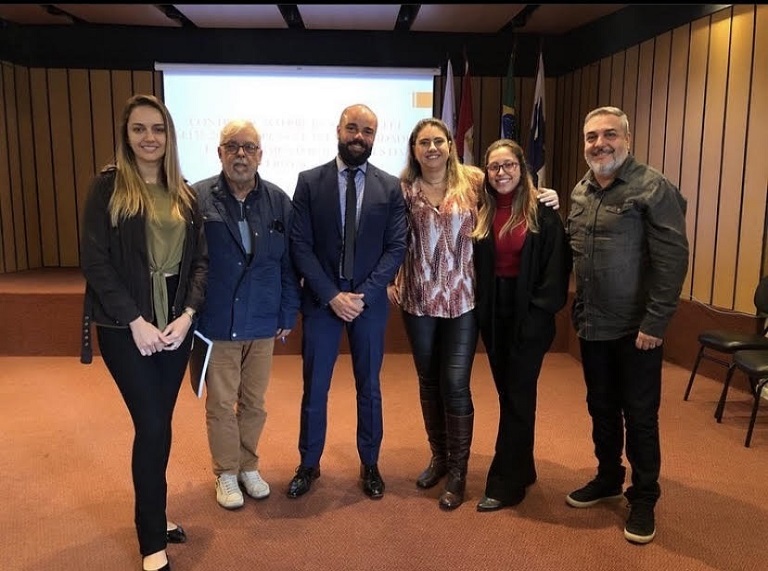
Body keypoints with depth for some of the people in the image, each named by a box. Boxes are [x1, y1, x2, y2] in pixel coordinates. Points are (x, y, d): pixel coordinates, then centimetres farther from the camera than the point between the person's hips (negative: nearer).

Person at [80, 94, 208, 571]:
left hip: (176, 324, 4)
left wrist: (187, 314, -8)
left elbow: (200, 259, 6)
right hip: (127, 328, -4)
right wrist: (135, 321, -15)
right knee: (153, 427, -4)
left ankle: (153, 514, 31)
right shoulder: (107, 187, -4)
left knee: (157, 425, 13)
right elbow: (95, 262, -9)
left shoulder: (184, 193, 8)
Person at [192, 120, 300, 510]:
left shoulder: (278, 201, 0)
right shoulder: (197, 198, -8)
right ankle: (226, 473, 30)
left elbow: (289, 263, 4)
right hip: (214, 322, -2)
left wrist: (288, 314, 3)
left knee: (254, 402, 15)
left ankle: (248, 467, 36)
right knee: (220, 403, 11)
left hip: (263, 323, 3)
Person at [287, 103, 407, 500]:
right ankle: (309, 464, 28)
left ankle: (369, 464, 30)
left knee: (369, 387, 12)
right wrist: (332, 296, -13)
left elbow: (396, 248, -3)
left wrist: (362, 294, -13)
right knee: (314, 387, 9)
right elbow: (300, 245, -5)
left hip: (370, 301, 1)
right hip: (320, 300, 0)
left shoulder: (390, 187, 1)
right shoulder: (309, 181, -1)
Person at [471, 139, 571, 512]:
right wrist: (478, 306, -1)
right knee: (509, 394, 14)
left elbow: (556, 265, -10)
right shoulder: (481, 213, 6)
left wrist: (540, 310, -16)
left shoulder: (542, 212, -6)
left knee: (517, 397, 3)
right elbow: (472, 264, 9)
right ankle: (522, 469, 31)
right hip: (492, 314, 5)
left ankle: (505, 484, 12)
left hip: (528, 316, -5)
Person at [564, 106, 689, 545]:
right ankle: (608, 479, 37)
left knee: (640, 416, 7)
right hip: (592, 326, 6)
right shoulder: (580, 192, 8)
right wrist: (579, 311, 9)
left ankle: (644, 498, 25)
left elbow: (672, 260, -17)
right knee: (601, 409, 18)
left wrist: (654, 323, -18)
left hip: (636, 328, -6)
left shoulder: (653, 188, -13)